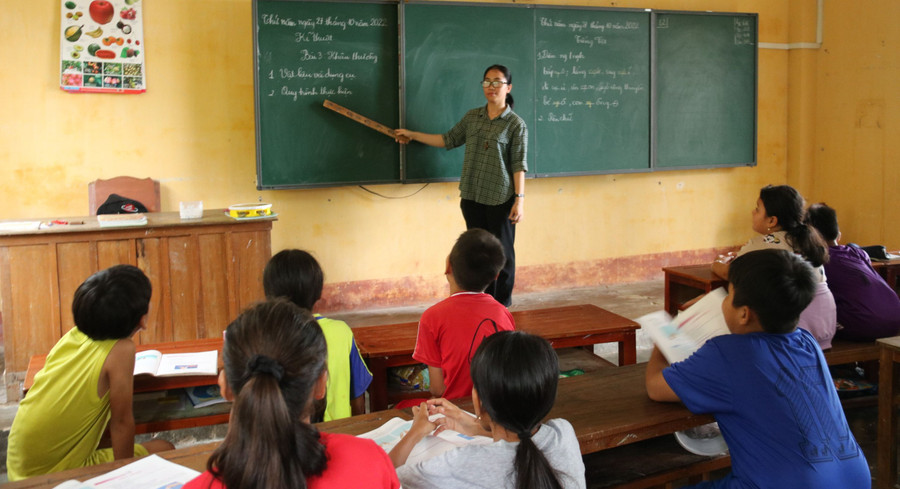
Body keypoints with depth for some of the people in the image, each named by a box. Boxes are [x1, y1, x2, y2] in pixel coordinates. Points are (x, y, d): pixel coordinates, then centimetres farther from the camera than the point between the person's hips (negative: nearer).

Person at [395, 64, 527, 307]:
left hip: (501, 199, -4)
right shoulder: (472, 117, 9)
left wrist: (519, 199, -13)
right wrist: (413, 135, 18)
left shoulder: (516, 124, -5)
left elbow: (519, 165, -8)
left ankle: (502, 305, 16)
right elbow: (449, 140, 18)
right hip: (472, 197, 5)